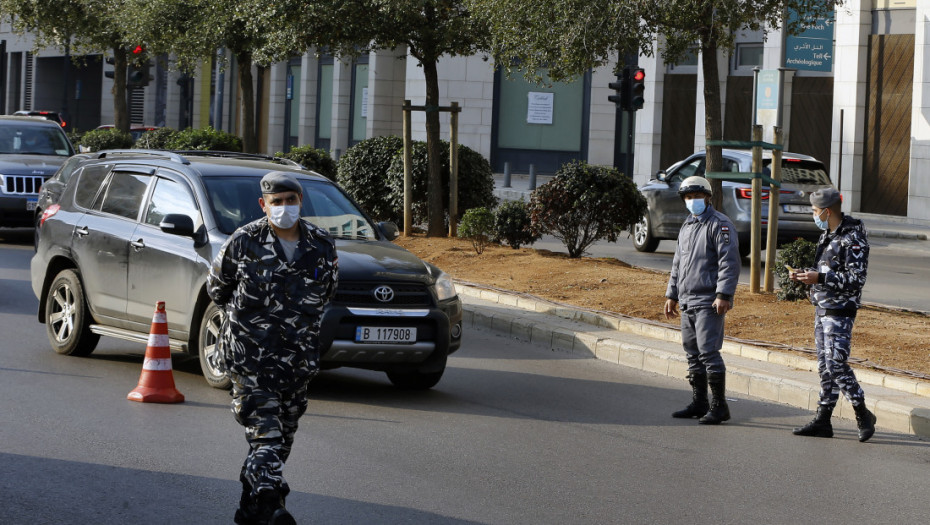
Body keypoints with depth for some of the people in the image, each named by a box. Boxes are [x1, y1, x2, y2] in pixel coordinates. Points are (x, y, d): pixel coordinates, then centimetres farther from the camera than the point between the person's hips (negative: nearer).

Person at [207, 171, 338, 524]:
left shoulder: (321, 246, 2)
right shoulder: (243, 242, -6)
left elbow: (325, 293, 20)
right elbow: (216, 288, 10)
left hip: (297, 359, 4)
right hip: (249, 354, -4)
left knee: (282, 438, 10)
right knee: (265, 432, -15)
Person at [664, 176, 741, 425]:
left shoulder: (720, 224, -8)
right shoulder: (687, 226, 20)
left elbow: (730, 262, -16)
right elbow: (678, 264, 28)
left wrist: (723, 295, -23)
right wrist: (671, 295, 24)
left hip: (709, 302, -9)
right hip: (687, 302, 9)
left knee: (708, 351, -13)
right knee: (692, 352, 11)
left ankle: (719, 406, -9)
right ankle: (699, 404, 18)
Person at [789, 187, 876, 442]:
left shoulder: (853, 238, -15)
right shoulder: (827, 235, 13)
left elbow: (856, 278, -20)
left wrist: (820, 278, -24)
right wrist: (805, 274, 6)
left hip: (839, 311, -9)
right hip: (822, 308, 9)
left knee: (836, 364, -11)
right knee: (825, 365, 10)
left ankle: (863, 414, 1)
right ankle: (822, 420, 13)